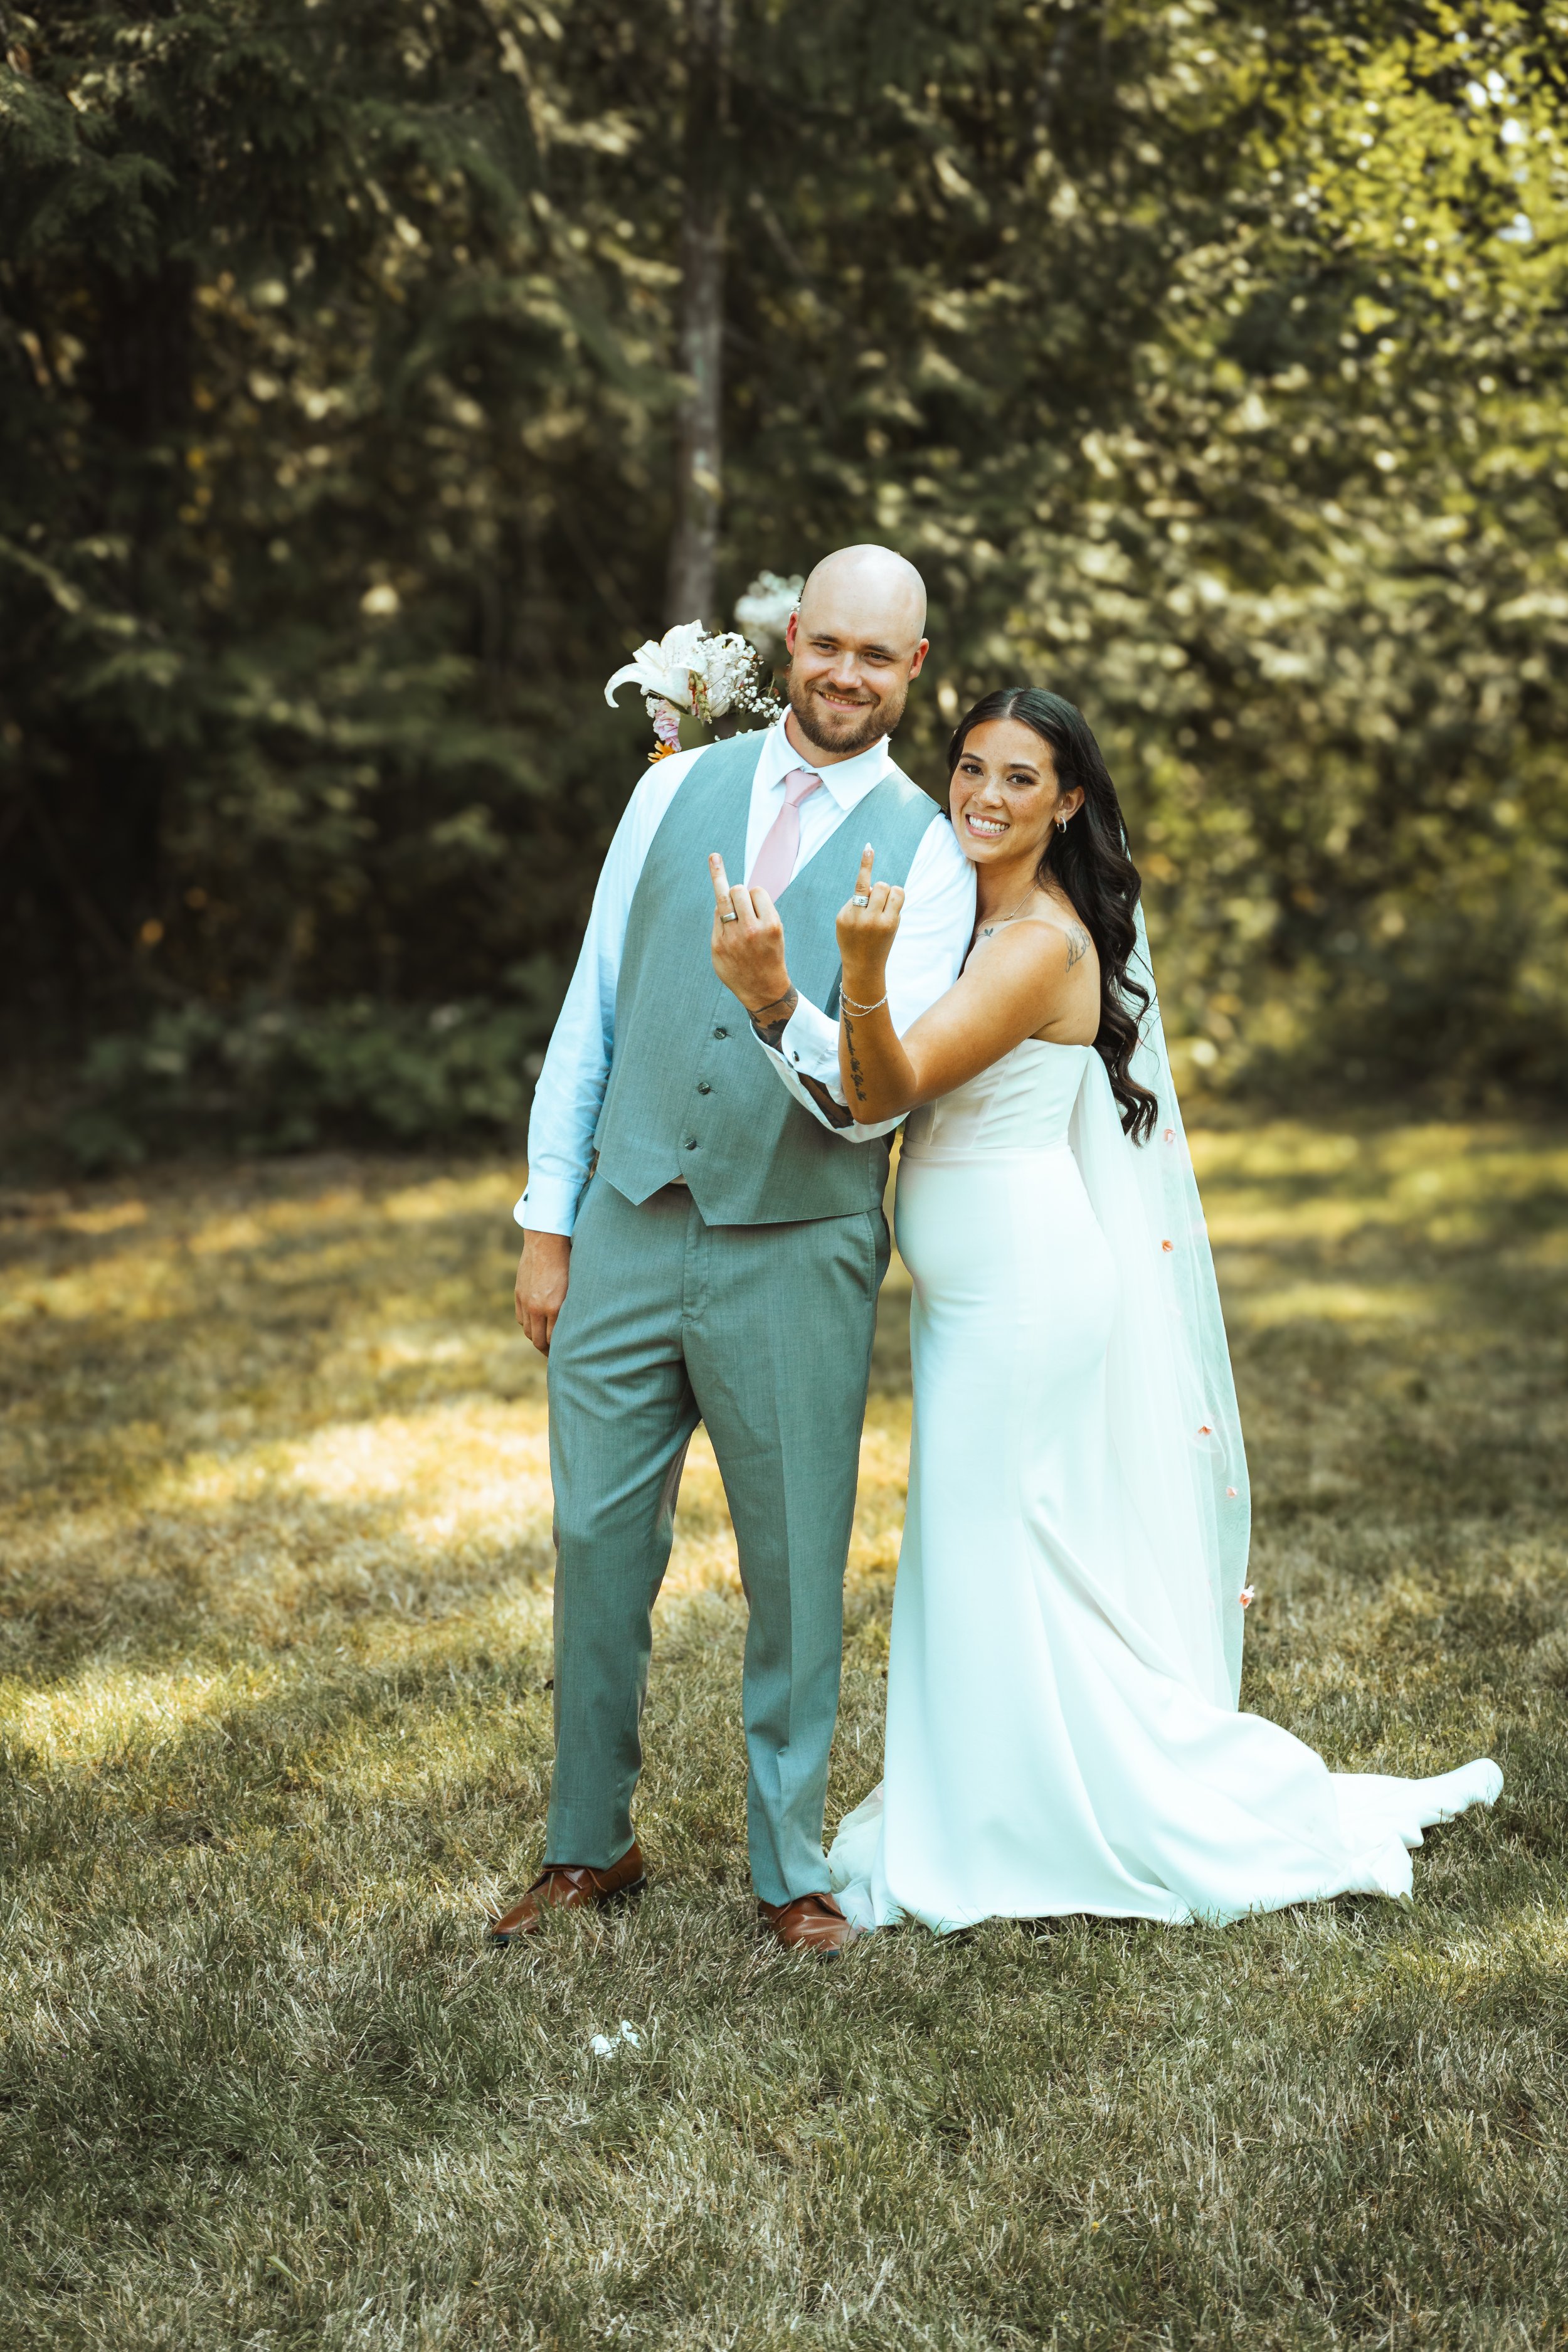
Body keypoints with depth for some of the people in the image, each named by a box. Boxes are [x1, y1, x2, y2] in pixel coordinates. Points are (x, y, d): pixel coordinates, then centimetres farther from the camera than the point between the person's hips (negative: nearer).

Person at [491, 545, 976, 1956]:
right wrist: (548, 1221, 5)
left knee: (797, 1566, 6)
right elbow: (592, 1006, 9)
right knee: (600, 1542, 8)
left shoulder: (926, 851, -1)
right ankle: (591, 1846, 25)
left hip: (797, 1249, -2)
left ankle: (792, 1869, 22)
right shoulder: (679, 788, 8)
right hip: (629, 1223, 3)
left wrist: (784, 1012, -31)